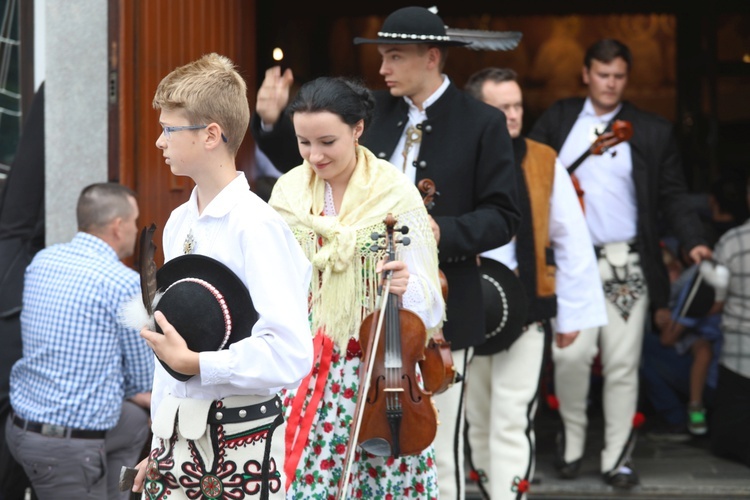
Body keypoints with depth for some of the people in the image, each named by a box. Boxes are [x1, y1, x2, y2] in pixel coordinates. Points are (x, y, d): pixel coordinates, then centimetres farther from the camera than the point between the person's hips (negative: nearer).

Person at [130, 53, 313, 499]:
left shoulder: (257, 227, -15)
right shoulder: (178, 224, 10)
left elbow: (290, 354, -22)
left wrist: (195, 364, -20)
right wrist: (160, 445, 16)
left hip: (241, 438, -7)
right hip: (178, 432, 7)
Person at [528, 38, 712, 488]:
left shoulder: (652, 132, 6)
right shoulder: (558, 121, 8)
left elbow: (673, 195, 7)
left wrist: (693, 241, -7)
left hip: (626, 264, 0)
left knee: (623, 363, 0)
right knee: (571, 354, -9)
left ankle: (618, 458, 8)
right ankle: (572, 438, 15)